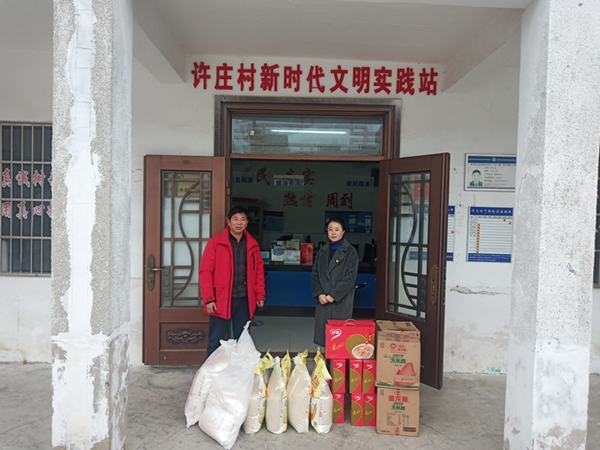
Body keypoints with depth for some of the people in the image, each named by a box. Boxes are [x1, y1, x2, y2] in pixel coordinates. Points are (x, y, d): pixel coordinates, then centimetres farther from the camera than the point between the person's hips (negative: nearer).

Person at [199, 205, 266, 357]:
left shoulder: (253, 245, 9)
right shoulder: (215, 242, -4)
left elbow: (259, 270, 15)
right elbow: (205, 272, -7)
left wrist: (260, 295, 9)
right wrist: (209, 299, -12)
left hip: (244, 300, 4)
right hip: (221, 300, -4)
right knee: (216, 342, 2)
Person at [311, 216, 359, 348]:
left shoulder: (350, 251, -3)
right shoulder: (322, 251, 11)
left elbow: (350, 277, -10)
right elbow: (315, 274, 8)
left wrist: (334, 295, -14)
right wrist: (319, 294, -6)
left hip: (342, 300, -4)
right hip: (323, 299, 4)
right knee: (323, 331, 6)